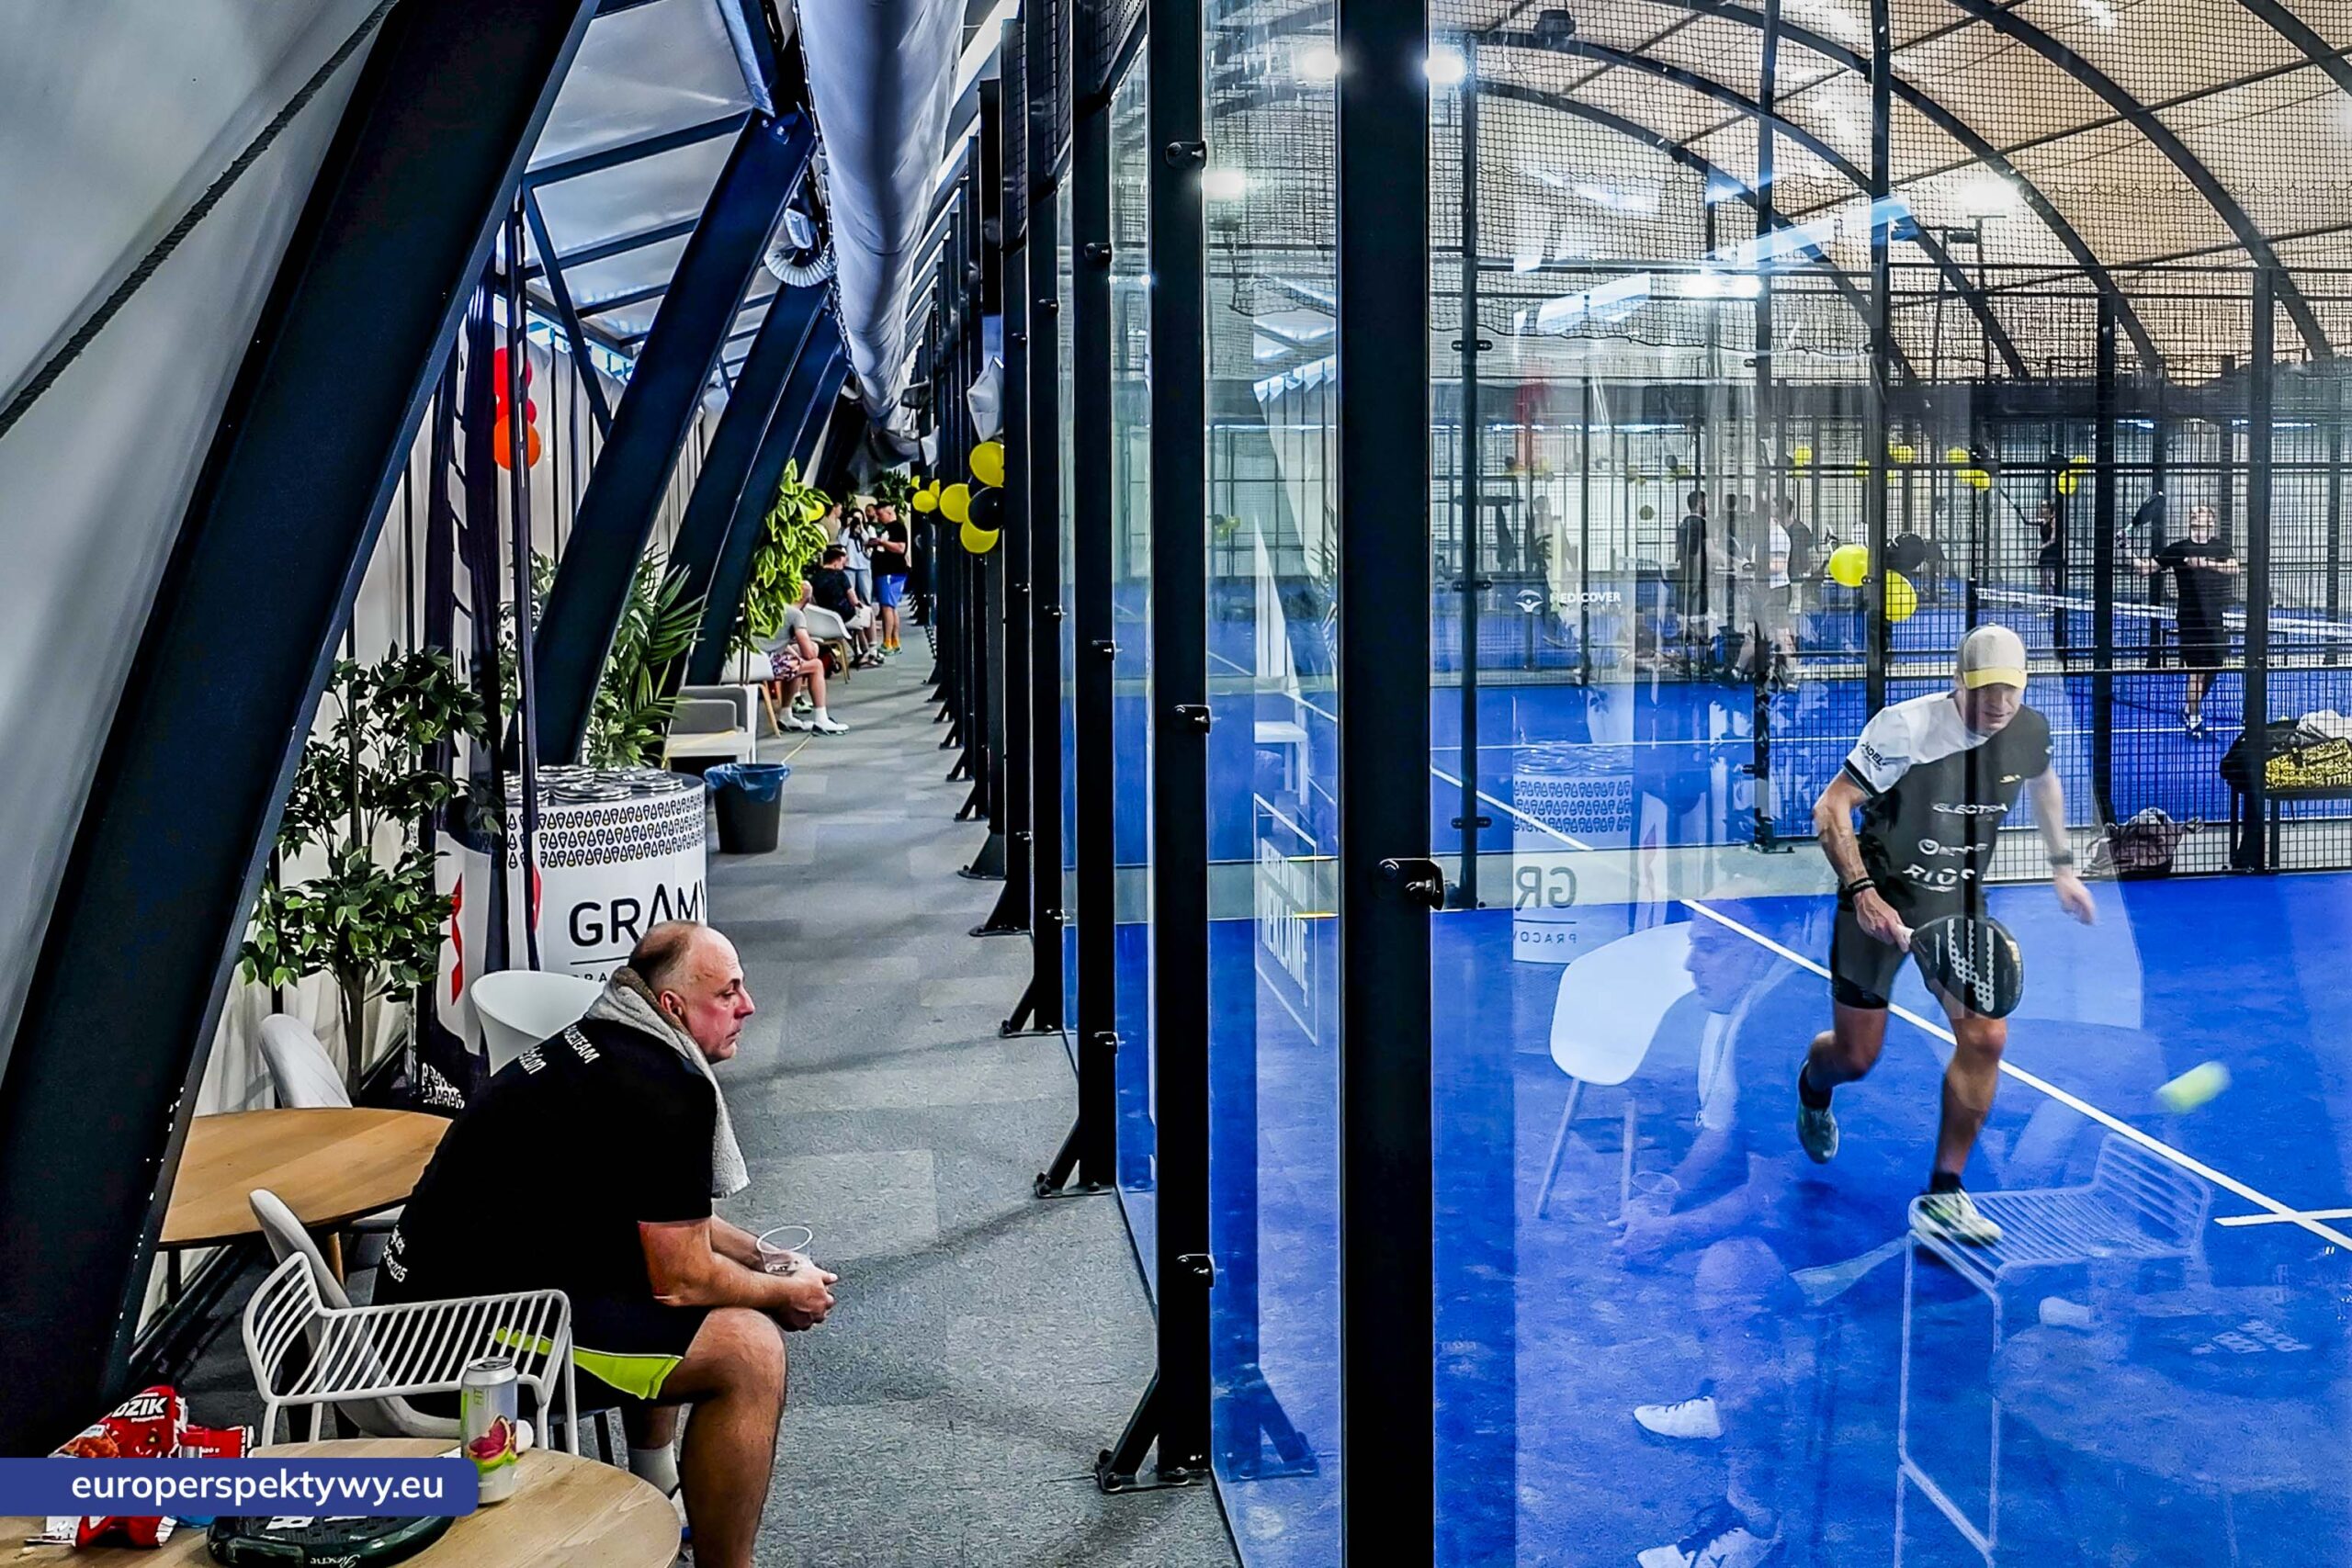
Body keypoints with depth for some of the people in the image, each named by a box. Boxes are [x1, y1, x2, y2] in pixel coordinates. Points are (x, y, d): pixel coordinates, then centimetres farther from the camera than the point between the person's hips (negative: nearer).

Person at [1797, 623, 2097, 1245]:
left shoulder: (2029, 730, -6)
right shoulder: (1903, 727, -23)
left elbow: (2043, 780, 19)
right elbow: (1830, 809, -21)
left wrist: (2062, 865, 18)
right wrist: (1862, 890, -32)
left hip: (1961, 903, 4)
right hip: (1881, 899, -4)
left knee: (1985, 1038, -12)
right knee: (1855, 1056, 3)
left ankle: (1944, 1194, 0)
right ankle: (1812, 1086, 44)